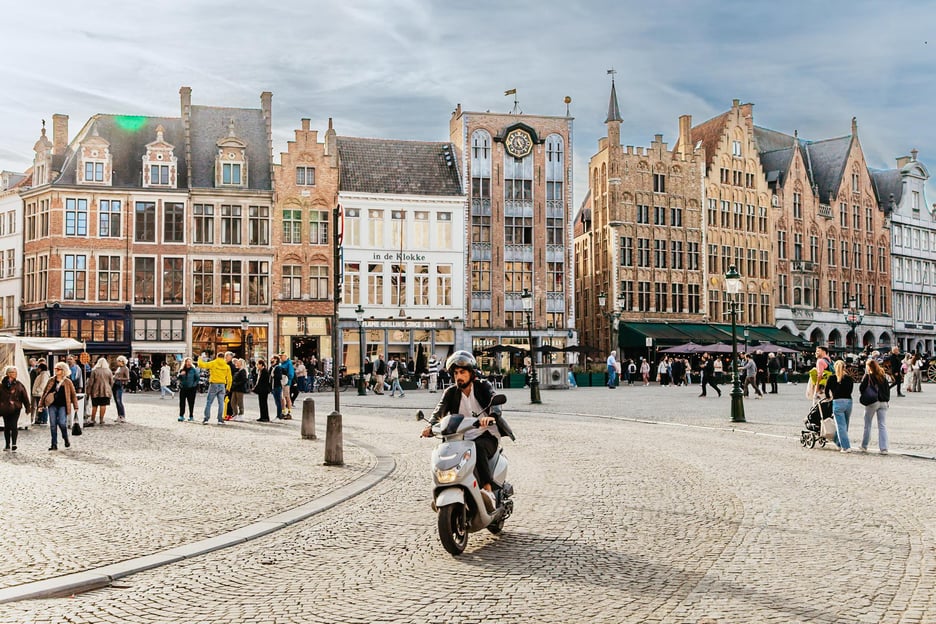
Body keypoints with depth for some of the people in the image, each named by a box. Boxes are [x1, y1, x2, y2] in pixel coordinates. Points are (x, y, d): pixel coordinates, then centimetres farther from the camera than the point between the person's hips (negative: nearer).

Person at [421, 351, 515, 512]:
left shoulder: (483, 386, 1)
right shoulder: (451, 392, 9)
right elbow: (440, 410, -7)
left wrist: (491, 416, -42)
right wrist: (431, 426, -30)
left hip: (487, 435, -3)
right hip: (462, 438, 3)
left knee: (478, 448, -36)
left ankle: (489, 492, -43)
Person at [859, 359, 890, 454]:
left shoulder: (868, 376, -8)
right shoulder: (883, 377, 5)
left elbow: (861, 389, -9)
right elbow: (888, 389, 9)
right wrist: (887, 400, 15)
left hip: (871, 403, -3)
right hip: (883, 402, 4)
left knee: (867, 425, 10)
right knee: (882, 425, 4)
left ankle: (864, 446, 17)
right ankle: (884, 448, -1)